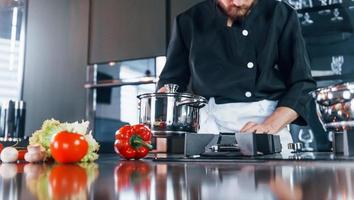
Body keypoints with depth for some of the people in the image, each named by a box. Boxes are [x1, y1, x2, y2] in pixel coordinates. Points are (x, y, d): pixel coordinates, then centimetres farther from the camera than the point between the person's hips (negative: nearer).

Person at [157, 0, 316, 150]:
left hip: (272, 118, 0)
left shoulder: (282, 15, 5)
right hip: (213, 125, 0)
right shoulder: (190, 20, 5)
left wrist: (269, 126, -14)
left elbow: (301, 83, 1)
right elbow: (171, 80, 10)